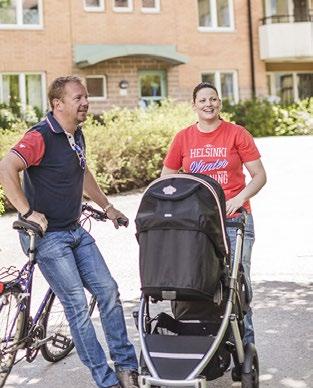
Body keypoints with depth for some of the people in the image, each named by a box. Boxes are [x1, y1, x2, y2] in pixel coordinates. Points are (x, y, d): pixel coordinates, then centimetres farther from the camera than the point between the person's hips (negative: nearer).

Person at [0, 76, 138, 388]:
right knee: (77, 305, -5)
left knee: (108, 291, 6)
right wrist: (27, 212, -28)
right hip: (47, 235, -8)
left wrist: (106, 206, 27)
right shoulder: (40, 136, -17)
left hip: (75, 231, 8)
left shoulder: (76, 135, 10)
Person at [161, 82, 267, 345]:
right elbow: (166, 179, 14)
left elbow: (260, 175, 2)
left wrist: (239, 198, -13)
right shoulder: (183, 138, 7)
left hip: (234, 219, -2)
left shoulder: (237, 134, 1)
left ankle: (245, 345, 8)